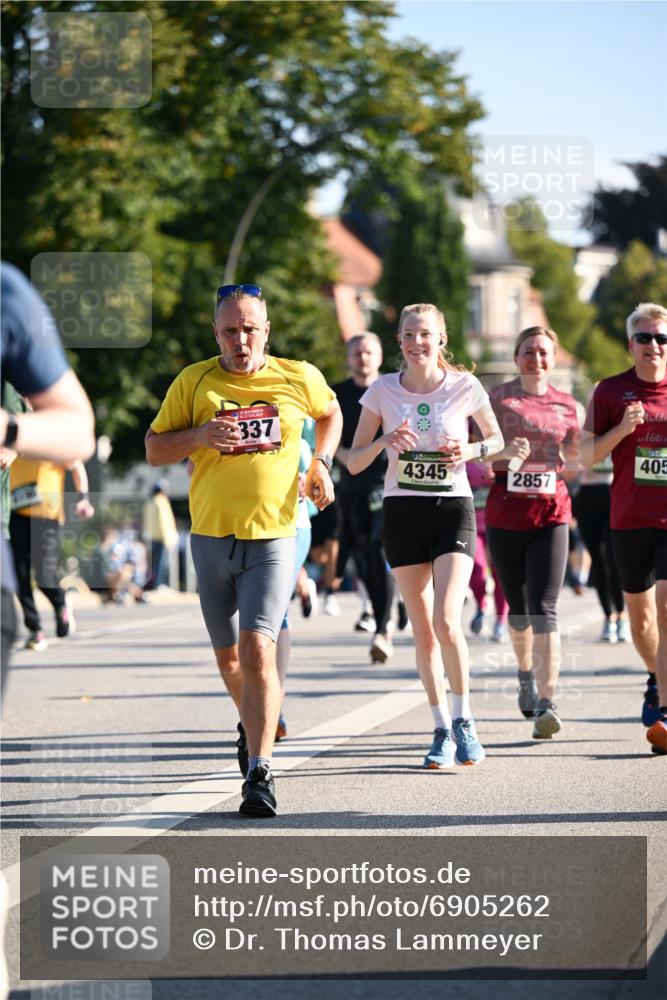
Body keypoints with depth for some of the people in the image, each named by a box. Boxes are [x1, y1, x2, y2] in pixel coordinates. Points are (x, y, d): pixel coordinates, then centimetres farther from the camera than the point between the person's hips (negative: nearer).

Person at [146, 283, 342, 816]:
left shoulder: (300, 378, 2)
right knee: (228, 655, 13)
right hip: (212, 536, 2)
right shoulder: (194, 382, 0)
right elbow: (154, 450, 4)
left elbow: (331, 414, 24)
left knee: (258, 648, -18)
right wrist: (199, 436, -15)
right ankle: (252, 725, 44)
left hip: (273, 536, -2)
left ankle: (260, 772, -18)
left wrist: (321, 464, 8)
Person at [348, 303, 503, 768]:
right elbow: (354, 462, 4)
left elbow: (497, 439, 12)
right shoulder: (383, 390, 0)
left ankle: (464, 721, 3)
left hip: (453, 508, -2)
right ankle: (442, 730, 16)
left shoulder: (464, 387, -3)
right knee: (423, 631, 4)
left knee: (447, 623, -16)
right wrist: (384, 441, -16)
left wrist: (471, 451, -9)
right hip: (403, 512, 2)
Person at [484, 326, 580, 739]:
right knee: (518, 605, 13)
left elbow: (575, 461, 16)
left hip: (551, 515, 0)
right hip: (506, 514, 0)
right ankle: (526, 673, 42)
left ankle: (546, 703, -19)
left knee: (543, 609, -13)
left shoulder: (566, 405, 9)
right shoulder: (497, 398, 2)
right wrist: (505, 452, -20)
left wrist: (572, 455, -6)